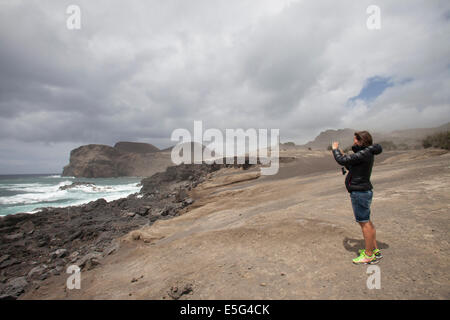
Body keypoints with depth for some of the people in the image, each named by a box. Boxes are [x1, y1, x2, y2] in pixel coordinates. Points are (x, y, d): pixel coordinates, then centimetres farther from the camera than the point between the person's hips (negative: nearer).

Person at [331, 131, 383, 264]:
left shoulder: (364, 154, -19)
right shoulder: (367, 153, 13)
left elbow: (342, 161, -21)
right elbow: (351, 167, 22)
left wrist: (335, 149, -3)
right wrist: (342, 155, 14)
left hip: (360, 192, -10)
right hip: (364, 191, 10)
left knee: (364, 223, -2)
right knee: (367, 222, 18)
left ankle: (369, 255, 8)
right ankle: (375, 250, 30)